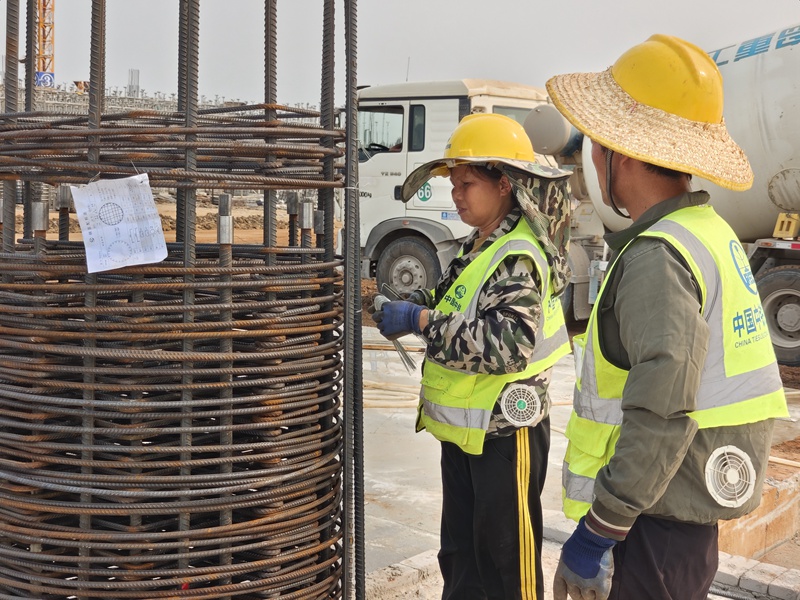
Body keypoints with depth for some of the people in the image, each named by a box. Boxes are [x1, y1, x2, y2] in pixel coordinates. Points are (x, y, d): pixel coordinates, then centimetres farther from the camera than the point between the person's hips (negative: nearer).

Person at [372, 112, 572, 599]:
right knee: (460, 554, 21)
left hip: (504, 434, -9)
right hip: (464, 429, 9)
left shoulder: (518, 257, -20)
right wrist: (404, 308, -1)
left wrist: (422, 320, -25)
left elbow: (507, 344, -31)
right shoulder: (479, 248, 9)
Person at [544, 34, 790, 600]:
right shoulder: (712, 233, 10)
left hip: (658, 518, -10)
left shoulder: (658, 257, -21)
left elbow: (661, 416, -27)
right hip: (697, 504, 10)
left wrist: (597, 533, -22)